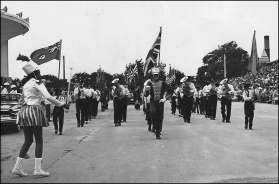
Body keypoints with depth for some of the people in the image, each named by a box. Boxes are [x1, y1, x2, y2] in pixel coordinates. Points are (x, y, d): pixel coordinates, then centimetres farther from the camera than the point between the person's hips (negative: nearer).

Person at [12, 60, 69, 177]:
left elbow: (21, 101, 25)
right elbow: (48, 97, -19)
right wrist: (62, 105, -15)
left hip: (24, 111, 8)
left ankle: (17, 167, 12)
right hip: (34, 111, -8)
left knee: (28, 141, 12)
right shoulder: (37, 83, -6)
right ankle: (37, 169, -2)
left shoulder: (26, 84, 17)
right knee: (39, 141, -2)